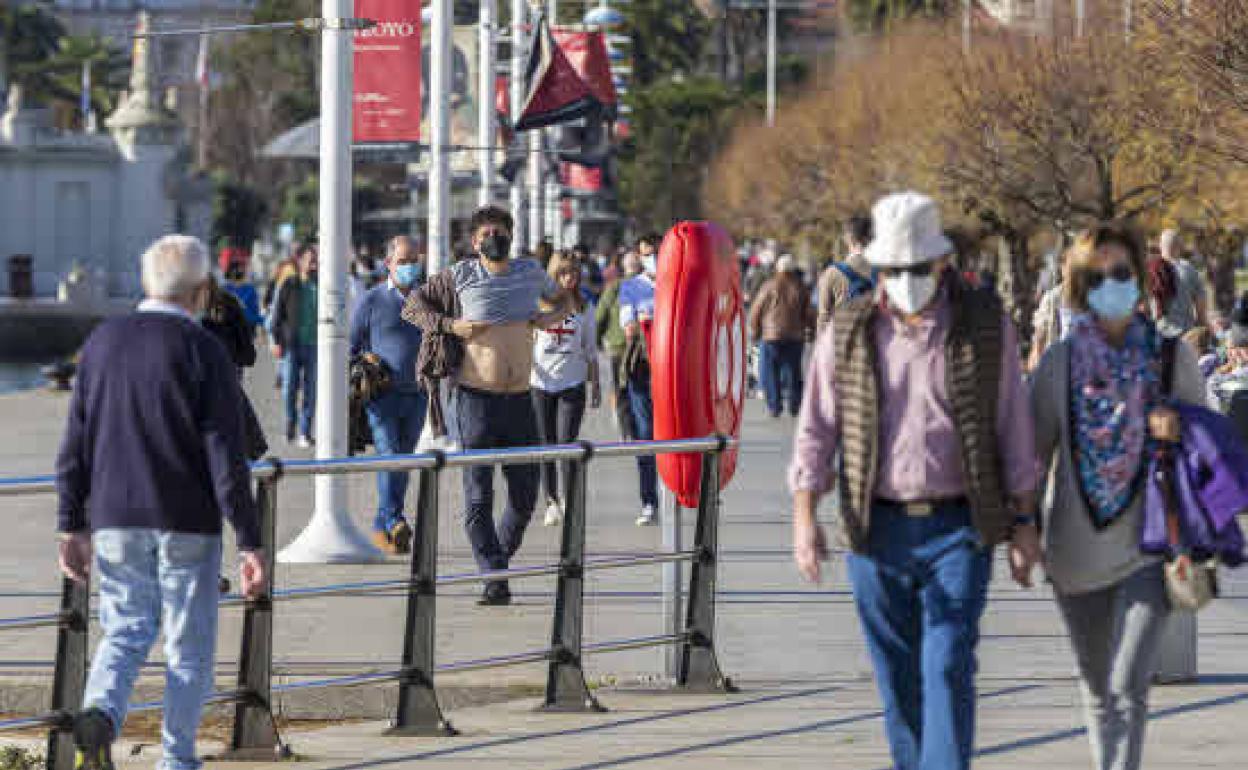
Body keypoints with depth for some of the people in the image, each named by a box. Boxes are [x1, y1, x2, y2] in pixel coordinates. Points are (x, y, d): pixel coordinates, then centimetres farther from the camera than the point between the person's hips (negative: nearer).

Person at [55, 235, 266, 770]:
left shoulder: (103, 342, 4)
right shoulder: (202, 352, -10)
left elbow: (75, 446, 6)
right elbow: (226, 458, -13)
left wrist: (71, 526, 12)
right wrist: (250, 543, -10)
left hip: (115, 518, 4)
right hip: (187, 524, -4)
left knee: (125, 631, 13)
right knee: (189, 647, 9)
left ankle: (101, 710, -14)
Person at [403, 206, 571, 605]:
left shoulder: (531, 274, 8)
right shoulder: (460, 277, -2)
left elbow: (561, 299, 28)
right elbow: (412, 305, 5)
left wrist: (554, 317, 5)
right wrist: (450, 326, -10)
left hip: (520, 401, 4)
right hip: (477, 399, -4)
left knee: (525, 494, 7)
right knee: (478, 495, -6)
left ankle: (499, 557, 27)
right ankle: (495, 579, -4)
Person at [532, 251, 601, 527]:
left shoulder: (584, 308, 5)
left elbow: (590, 349, 11)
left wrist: (595, 385, 11)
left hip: (573, 383, 0)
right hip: (541, 383, 1)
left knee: (567, 442, -10)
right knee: (547, 444, 4)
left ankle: (568, 498, 2)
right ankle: (552, 501, 14)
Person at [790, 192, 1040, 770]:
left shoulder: (986, 327, 1)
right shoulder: (848, 333, 3)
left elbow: (1014, 429, 5)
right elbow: (816, 429, 4)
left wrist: (1024, 521, 3)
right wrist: (804, 516, -7)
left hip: (958, 529, -2)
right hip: (878, 528, 2)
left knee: (948, 668, -11)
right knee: (898, 678, 8)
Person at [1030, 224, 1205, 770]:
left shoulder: (1171, 356, 0)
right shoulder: (1060, 362, 1)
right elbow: (1033, 450, 5)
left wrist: (1180, 431, -14)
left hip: (1148, 545, -2)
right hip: (1078, 547, 2)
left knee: (1128, 685, -14)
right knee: (1097, 685, 15)